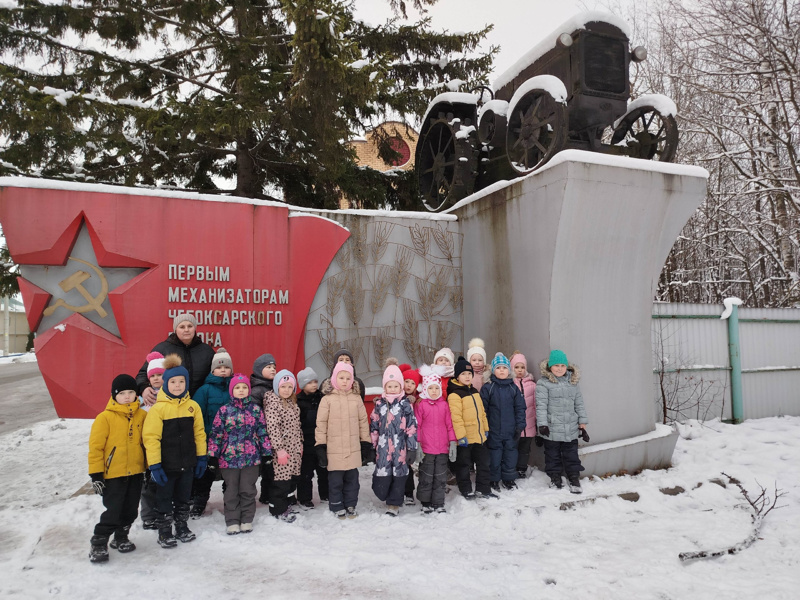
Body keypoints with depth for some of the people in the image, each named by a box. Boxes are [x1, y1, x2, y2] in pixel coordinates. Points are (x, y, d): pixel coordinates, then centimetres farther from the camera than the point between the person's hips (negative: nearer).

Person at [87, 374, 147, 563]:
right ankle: (98, 545, 16)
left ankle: (121, 538, 35)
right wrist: (96, 475, -10)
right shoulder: (105, 418, -10)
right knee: (113, 512, -3)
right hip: (113, 475, -4)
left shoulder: (142, 416, 2)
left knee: (130, 511, 14)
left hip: (135, 473, 5)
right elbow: (95, 447, -9)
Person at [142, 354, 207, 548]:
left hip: (187, 463, 4)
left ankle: (182, 527, 36)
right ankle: (164, 532, 27)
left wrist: (202, 457, 5)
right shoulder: (158, 408, -13)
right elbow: (151, 437, -13)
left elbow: (199, 433, 4)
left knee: (183, 498, 19)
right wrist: (154, 464, -15)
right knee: (164, 499, 11)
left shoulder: (193, 406, -2)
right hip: (166, 464, -3)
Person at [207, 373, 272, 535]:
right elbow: (216, 433, 0)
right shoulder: (224, 410, 0)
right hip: (229, 457, 0)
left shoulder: (256, 409, 2)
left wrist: (267, 452, 3)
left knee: (248, 490, 8)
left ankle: (246, 520, 21)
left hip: (251, 457, 0)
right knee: (231, 491, 9)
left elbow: (263, 431, 5)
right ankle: (232, 521, 21)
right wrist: (212, 455, -3)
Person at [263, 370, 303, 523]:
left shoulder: (292, 402, 13)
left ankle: (286, 503, 30)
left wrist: (300, 444, 20)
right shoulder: (273, 402, -14)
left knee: (293, 477, 12)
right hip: (282, 450, -8)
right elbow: (272, 427, -20)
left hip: (294, 449, 8)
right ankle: (278, 509, 14)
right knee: (282, 479, -2)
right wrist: (279, 448, -22)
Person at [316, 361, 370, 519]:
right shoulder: (327, 399, -4)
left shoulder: (356, 398, 3)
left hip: (354, 449, 2)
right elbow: (321, 423, -2)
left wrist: (366, 442, 10)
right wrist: (320, 446, -4)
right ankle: (337, 507, 24)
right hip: (334, 450, -2)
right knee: (335, 481, 8)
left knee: (352, 479, 13)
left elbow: (363, 421, 9)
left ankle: (350, 505, 29)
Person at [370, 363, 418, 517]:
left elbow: (412, 427, -1)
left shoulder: (406, 405, 1)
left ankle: (394, 504, 20)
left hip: (400, 448, -1)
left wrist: (412, 448, -5)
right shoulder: (379, 404, 7)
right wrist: (371, 447, 8)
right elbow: (374, 427, 10)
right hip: (383, 448, 1)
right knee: (382, 476, -2)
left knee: (399, 475, 5)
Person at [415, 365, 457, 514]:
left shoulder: (444, 404, 5)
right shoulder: (421, 405, -4)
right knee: (426, 477, 8)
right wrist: (417, 444, -4)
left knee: (441, 477, 10)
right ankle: (426, 503, 22)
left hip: (442, 448, 3)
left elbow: (449, 424, 9)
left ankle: (438, 503, 21)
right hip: (426, 448, -3)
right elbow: (417, 425, -2)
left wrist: (452, 442, 6)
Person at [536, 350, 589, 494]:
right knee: (553, 455, 10)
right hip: (552, 429, -3)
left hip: (571, 429, 4)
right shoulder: (543, 383, -8)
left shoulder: (572, 382, 8)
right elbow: (541, 405, -10)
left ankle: (574, 479, 22)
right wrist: (543, 424, -15)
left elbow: (579, 404, 12)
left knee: (571, 455, 11)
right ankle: (555, 478, 25)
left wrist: (582, 424, 10)